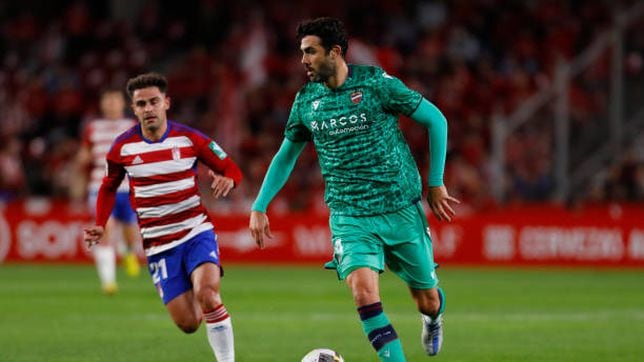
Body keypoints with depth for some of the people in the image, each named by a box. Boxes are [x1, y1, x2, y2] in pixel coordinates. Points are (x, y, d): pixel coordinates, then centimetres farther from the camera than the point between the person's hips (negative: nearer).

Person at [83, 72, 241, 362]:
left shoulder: (190, 139, -6)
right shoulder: (123, 147, -2)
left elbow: (232, 170, 2)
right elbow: (108, 187, 15)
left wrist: (226, 180, -22)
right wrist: (100, 226, 0)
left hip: (196, 233, -1)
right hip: (158, 245, 2)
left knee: (206, 294, -29)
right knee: (188, 324, -2)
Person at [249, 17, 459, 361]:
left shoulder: (375, 83, -10)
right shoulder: (306, 100, 3)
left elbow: (435, 119, -2)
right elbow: (286, 155, 18)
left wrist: (436, 183, -2)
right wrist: (259, 207, 11)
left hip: (401, 210, -2)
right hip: (349, 216, 2)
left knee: (426, 299, 11)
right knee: (363, 290, -24)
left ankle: (433, 318, 50)